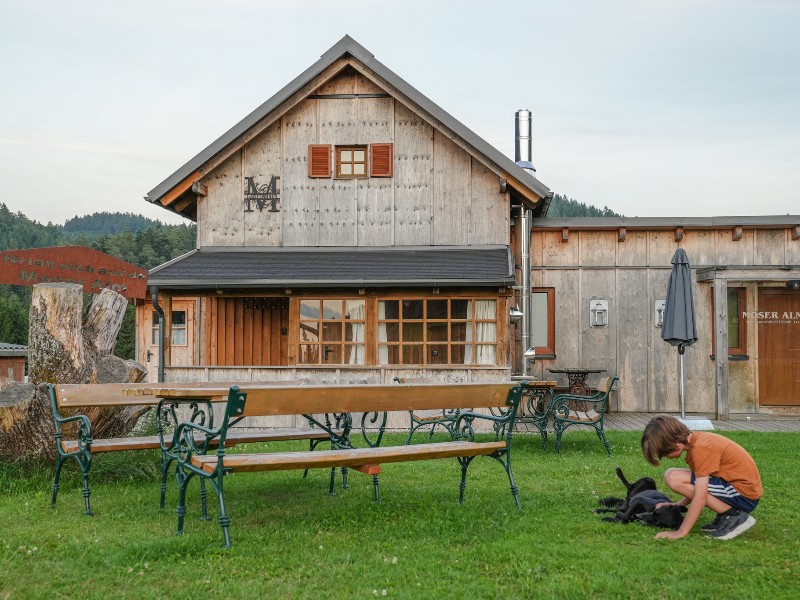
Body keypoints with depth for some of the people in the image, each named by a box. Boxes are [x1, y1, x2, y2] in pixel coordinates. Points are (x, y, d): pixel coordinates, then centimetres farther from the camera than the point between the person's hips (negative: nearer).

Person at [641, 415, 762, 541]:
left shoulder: (701, 448, -21)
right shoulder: (696, 439, 7)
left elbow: (700, 497, -23)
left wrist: (681, 532, -20)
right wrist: (677, 505, 11)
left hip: (744, 495, -10)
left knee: (673, 478, -16)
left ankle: (733, 517, -10)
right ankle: (724, 516, 9)